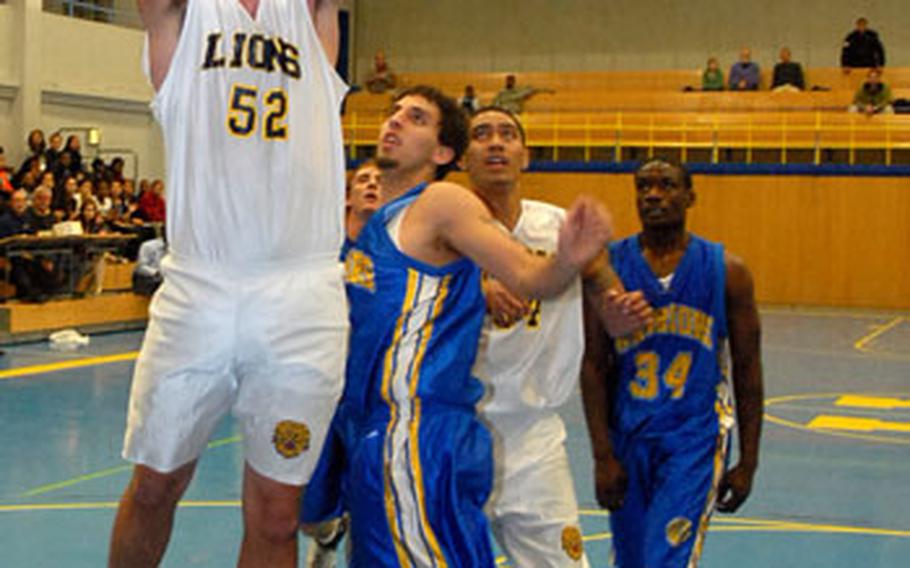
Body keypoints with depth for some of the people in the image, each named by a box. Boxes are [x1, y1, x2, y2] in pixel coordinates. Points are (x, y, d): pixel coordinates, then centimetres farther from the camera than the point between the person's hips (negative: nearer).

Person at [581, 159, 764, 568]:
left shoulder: (727, 270, -3)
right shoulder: (607, 266, -2)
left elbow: (748, 370, 2)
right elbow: (594, 366, -2)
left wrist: (748, 462, 1)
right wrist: (602, 455, -7)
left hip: (696, 437, -2)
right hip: (626, 438, 2)